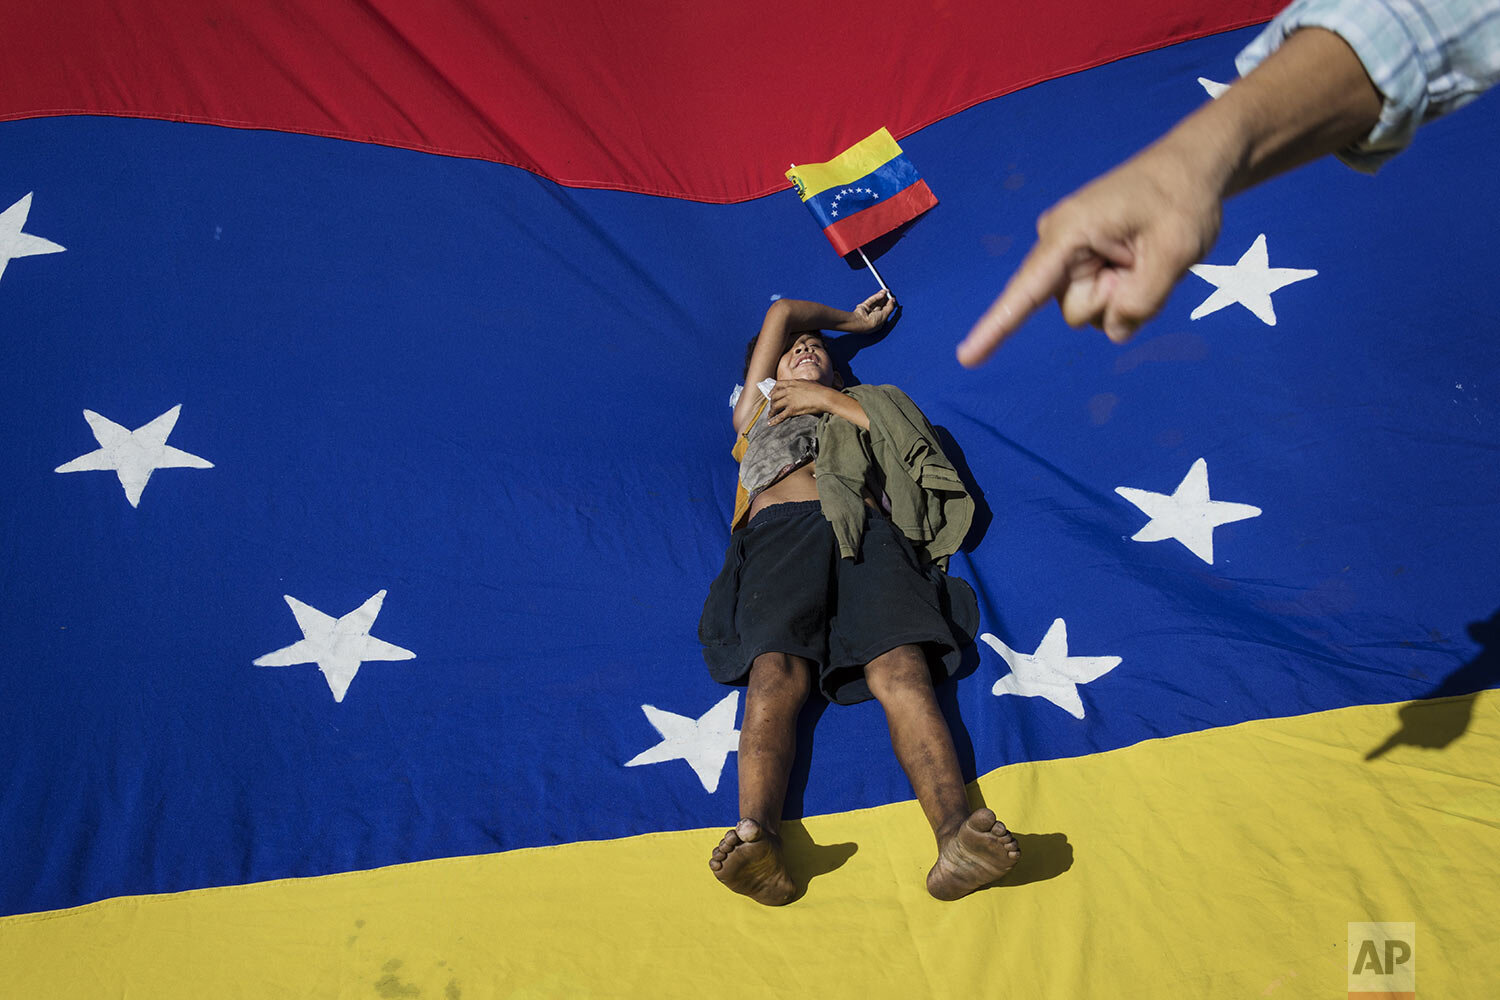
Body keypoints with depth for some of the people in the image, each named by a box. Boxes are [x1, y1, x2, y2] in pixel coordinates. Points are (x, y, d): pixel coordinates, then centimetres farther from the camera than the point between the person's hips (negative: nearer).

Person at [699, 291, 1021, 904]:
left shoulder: (862, 402, 40)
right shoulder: (757, 411, 40)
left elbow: (906, 445, 17)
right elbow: (781, 312, 42)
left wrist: (827, 399, 18)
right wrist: (854, 320, 54)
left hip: (865, 528, 0)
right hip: (780, 531, 0)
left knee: (900, 669, -30)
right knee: (777, 670, -31)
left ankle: (956, 837, -51)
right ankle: (756, 837, -53)